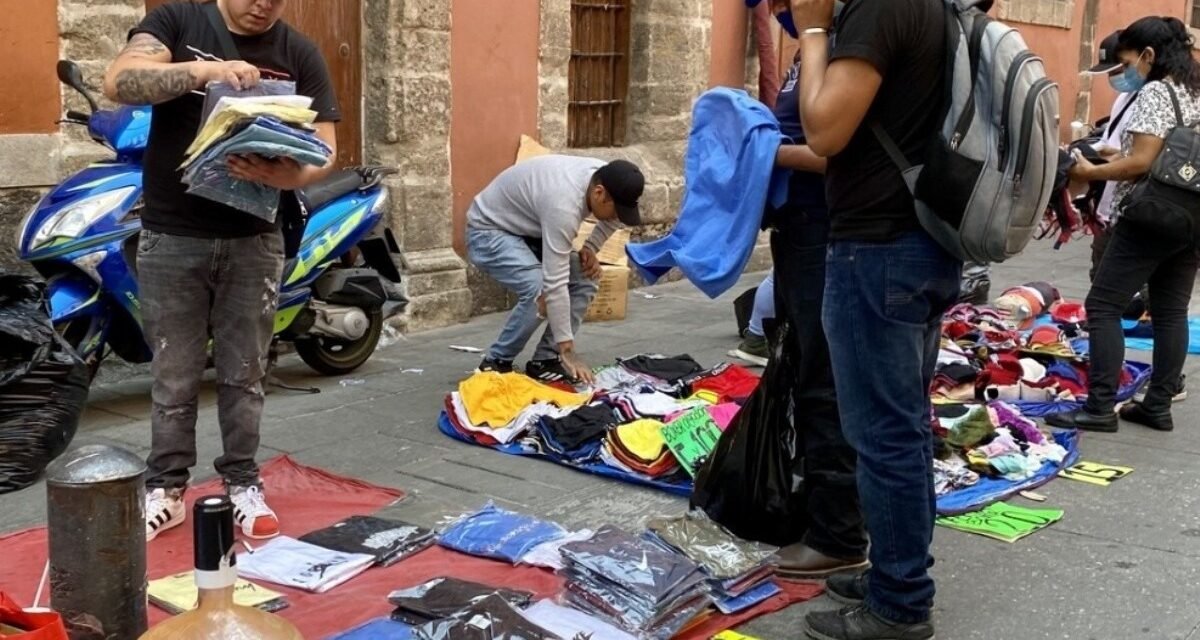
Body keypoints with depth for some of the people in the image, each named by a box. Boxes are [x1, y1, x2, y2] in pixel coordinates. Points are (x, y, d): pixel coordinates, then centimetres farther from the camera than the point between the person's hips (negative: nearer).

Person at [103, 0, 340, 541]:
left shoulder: (300, 55, 2)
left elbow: (324, 149, -4)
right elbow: (119, 82, -17)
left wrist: (287, 174, -26)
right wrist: (204, 70, -31)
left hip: (253, 239, 1)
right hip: (171, 237, -1)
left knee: (244, 374, 10)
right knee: (174, 376, 7)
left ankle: (243, 485, 23)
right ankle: (166, 489, 20)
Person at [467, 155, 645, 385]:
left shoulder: (604, 177, -13)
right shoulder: (564, 204, -38)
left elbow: (610, 220, 13)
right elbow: (555, 283, -37)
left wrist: (589, 248, -6)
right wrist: (567, 351, -35)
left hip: (528, 230, 9)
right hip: (488, 231, -9)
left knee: (584, 280, -4)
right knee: (540, 291, -28)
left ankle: (544, 360, 2)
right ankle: (495, 362, -9)